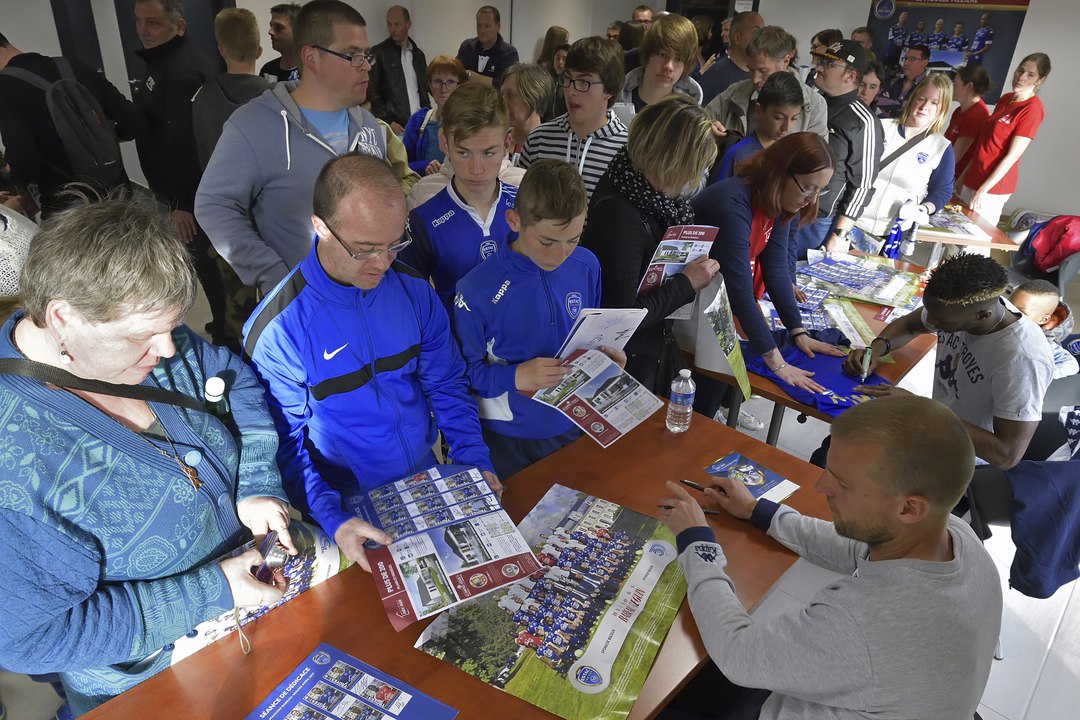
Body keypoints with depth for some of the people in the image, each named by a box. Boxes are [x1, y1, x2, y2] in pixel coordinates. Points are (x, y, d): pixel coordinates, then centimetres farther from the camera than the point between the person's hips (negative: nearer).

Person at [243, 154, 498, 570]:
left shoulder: (413, 290, -4)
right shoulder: (276, 330, -17)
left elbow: (445, 386, 4)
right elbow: (284, 442, -10)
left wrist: (475, 460, -7)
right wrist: (333, 520, -23)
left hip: (427, 481, 3)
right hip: (351, 508, -3)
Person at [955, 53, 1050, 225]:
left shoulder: (1032, 108, -12)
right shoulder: (1004, 99, 11)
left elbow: (1012, 156, -15)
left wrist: (983, 190, -17)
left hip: (993, 187, -7)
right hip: (972, 179, 7)